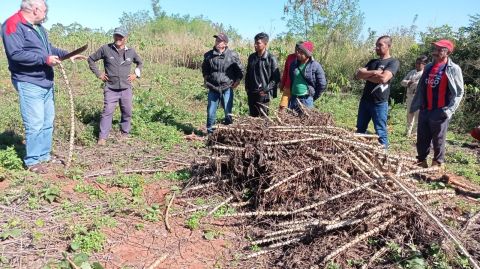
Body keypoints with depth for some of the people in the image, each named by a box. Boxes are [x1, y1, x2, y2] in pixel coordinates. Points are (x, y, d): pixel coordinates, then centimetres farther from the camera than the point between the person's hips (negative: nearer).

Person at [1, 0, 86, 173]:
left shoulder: (39, 27, 17)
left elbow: (49, 48, 25)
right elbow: (16, 53, -22)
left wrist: (68, 55, 11)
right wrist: (45, 59, -21)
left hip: (46, 82, 9)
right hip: (29, 84, -9)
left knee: (48, 122, 13)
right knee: (35, 124, -7)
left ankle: (44, 155, 25)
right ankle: (32, 161, 6)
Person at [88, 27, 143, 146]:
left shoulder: (131, 51, 5)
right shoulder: (105, 49, -2)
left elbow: (140, 63, 24)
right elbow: (91, 59, 9)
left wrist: (136, 74, 9)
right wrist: (98, 74, 2)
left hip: (126, 89, 3)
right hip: (110, 88, -2)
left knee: (127, 112, 9)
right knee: (107, 111, -7)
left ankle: (125, 133, 26)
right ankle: (102, 137, -2)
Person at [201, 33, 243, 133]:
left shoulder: (233, 55, -5)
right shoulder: (209, 55, 2)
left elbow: (240, 70, 7)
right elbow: (204, 69, 20)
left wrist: (237, 82, 1)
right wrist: (205, 80, 12)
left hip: (227, 88, -2)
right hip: (213, 88, 2)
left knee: (228, 112, 6)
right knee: (211, 112, 6)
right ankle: (210, 132, 20)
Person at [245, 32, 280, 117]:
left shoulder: (271, 58, -7)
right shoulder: (252, 57, 10)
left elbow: (276, 78, -8)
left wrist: (266, 89, -15)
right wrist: (247, 87, 10)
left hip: (263, 94, -6)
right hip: (251, 94, 6)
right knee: (252, 116, 12)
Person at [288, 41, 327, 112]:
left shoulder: (315, 66, -8)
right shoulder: (294, 64, 6)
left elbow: (322, 85, -4)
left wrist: (313, 97, 1)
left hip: (307, 99, -5)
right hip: (293, 98, 5)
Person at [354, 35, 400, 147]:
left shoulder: (393, 62, -4)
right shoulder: (372, 61, 15)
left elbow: (383, 78, -21)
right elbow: (358, 75, 2)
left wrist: (366, 75, -6)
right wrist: (374, 72, -14)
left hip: (380, 103, -7)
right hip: (365, 100, 7)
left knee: (381, 132, -2)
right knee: (360, 130, 15)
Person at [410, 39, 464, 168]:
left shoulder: (453, 69, -4)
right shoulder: (428, 67, 12)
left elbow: (459, 92, -5)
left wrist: (449, 110, -15)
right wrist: (414, 105, 12)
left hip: (440, 112, -5)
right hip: (424, 110, 5)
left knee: (438, 140, 4)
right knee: (422, 139, 10)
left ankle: (438, 164, 17)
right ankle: (421, 161, 23)